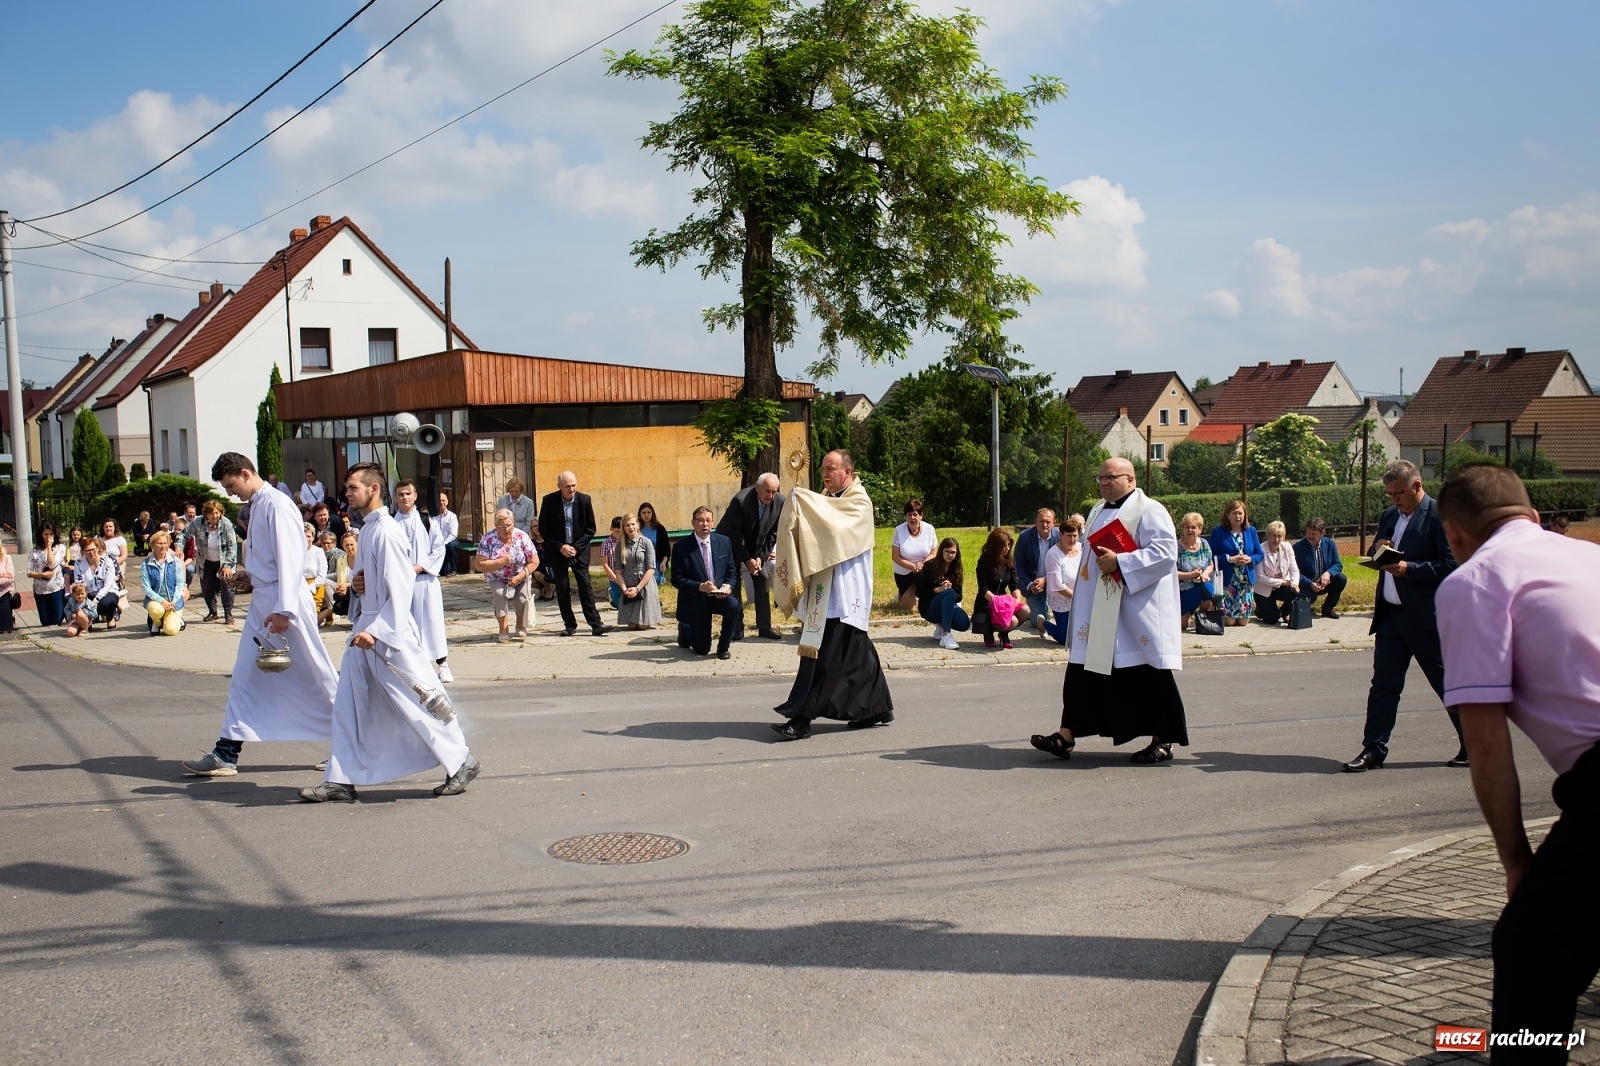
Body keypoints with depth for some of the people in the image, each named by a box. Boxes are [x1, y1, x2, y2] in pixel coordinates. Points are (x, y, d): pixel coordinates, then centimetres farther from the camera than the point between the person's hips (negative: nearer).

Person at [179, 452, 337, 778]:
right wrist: (251, 579, 5)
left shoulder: (277, 504, -14)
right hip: (262, 602, 9)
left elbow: (291, 558, -20)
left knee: (313, 675, 1)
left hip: (284, 602, -9)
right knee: (246, 676, 8)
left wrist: (283, 610, -23)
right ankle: (226, 753, 11)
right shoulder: (257, 506, 13)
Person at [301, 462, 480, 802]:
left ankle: (462, 763, 12)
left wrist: (377, 632, -25)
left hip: (390, 633, -10)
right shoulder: (366, 529, 11)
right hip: (366, 628, 10)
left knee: (415, 703, -2)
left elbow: (400, 589, -21)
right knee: (348, 706, 9)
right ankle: (342, 779, 15)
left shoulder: (386, 532, -17)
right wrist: (355, 583, 3)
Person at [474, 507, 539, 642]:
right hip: (498, 579, 0)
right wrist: (500, 562, -31)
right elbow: (479, 565, -20)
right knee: (499, 593, -29)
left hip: (521, 578, 1)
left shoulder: (522, 537, -15)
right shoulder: (487, 539, -18)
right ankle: (504, 630, -15)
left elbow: (534, 562, -11)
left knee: (522, 599, -20)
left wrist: (520, 577, -22)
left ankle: (521, 627, 13)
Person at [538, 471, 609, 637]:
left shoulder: (584, 500, -6)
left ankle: (596, 624, -8)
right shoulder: (549, 501, -7)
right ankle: (570, 625, 9)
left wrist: (576, 547, -10)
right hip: (557, 551, 0)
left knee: (585, 586, -6)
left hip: (579, 551, 0)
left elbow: (590, 529, 0)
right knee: (562, 589, 1)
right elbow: (543, 530, -3)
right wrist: (560, 547, -12)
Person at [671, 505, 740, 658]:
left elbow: (732, 571, 4)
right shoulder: (681, 547, -11)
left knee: (733, 605, -33)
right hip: (695, 600, -3)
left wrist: (728, 586, -18)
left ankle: (723, 647, -8)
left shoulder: (724, 542, -1)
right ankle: (685, 630, 37)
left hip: (720, 595, 3)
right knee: (702, 650, 1)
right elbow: (677, 580, -12)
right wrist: (700, 587, -26)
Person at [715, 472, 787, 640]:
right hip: (732, 545, -4)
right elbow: (734, 535, -23)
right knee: (734, 583, -8)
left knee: (763, 579, -2)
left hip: (757, 547, 4)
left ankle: (765, 627, 5)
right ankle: (737, 628, -1)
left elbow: (773, 533, -6)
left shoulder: (779, 502, -16)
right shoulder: (740, 500, -30)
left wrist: (761, 557, -12)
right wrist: (747, 560, -19)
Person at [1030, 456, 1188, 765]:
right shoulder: (1098, 512, 17)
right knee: (1084, 670, 3)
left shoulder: (1149, 511, -8)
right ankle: (1067, 736, 4)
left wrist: (1119, 562, -22)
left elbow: (1165, 552, -20)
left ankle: (1163, 740, 10)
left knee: (1146, 674, -2)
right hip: (1097, 611, 8)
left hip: (1137, 611, -8)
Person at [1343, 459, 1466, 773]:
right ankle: (1373, 750, 9)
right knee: (1383, 684, 6)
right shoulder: (1389, 516, 13)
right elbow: (1375, 560, 20)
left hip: (1426, 617, -7)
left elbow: (1452, 567, -16)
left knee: (1449, 683, 6)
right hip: (1390, 614, 7)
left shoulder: (1440, 516, -11)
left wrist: (1408, 568, -23)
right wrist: (1377, 550, -3)